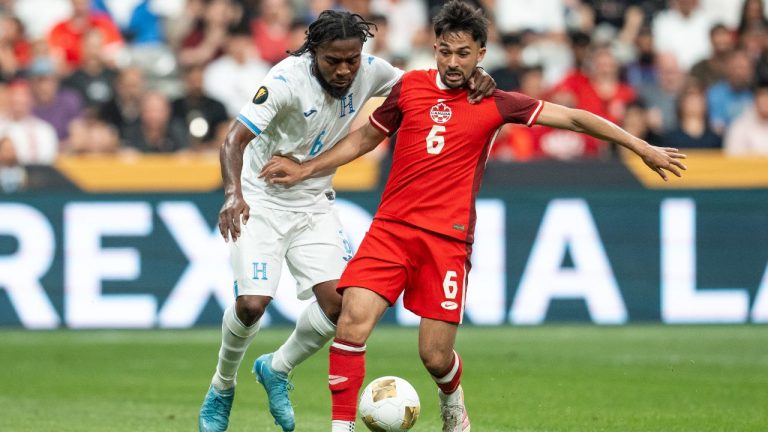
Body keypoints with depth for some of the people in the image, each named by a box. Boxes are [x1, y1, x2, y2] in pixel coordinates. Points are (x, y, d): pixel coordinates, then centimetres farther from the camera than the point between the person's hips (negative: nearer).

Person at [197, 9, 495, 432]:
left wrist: (473, 79, -16)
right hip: (261, 203, -5)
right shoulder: (287, 79, -26)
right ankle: (221, 389, 12)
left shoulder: (368, 72, -10)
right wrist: (233, 193, -49)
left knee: (340, 300, -12)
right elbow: (235, 139, -31)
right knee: (251, 303, -18)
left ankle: (276, 369, 16)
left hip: (314, 205, 5)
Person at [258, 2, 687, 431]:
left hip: (448, 240, -1)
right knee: (354, 318, -21)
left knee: (436, 356, -1)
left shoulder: (494, 103, 3)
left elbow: (573, 118, 7)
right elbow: (366, 137, 22)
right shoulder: (411, 86, 9)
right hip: (391, 227, 1)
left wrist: (643, 147, 7)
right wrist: (304, 170, 17)